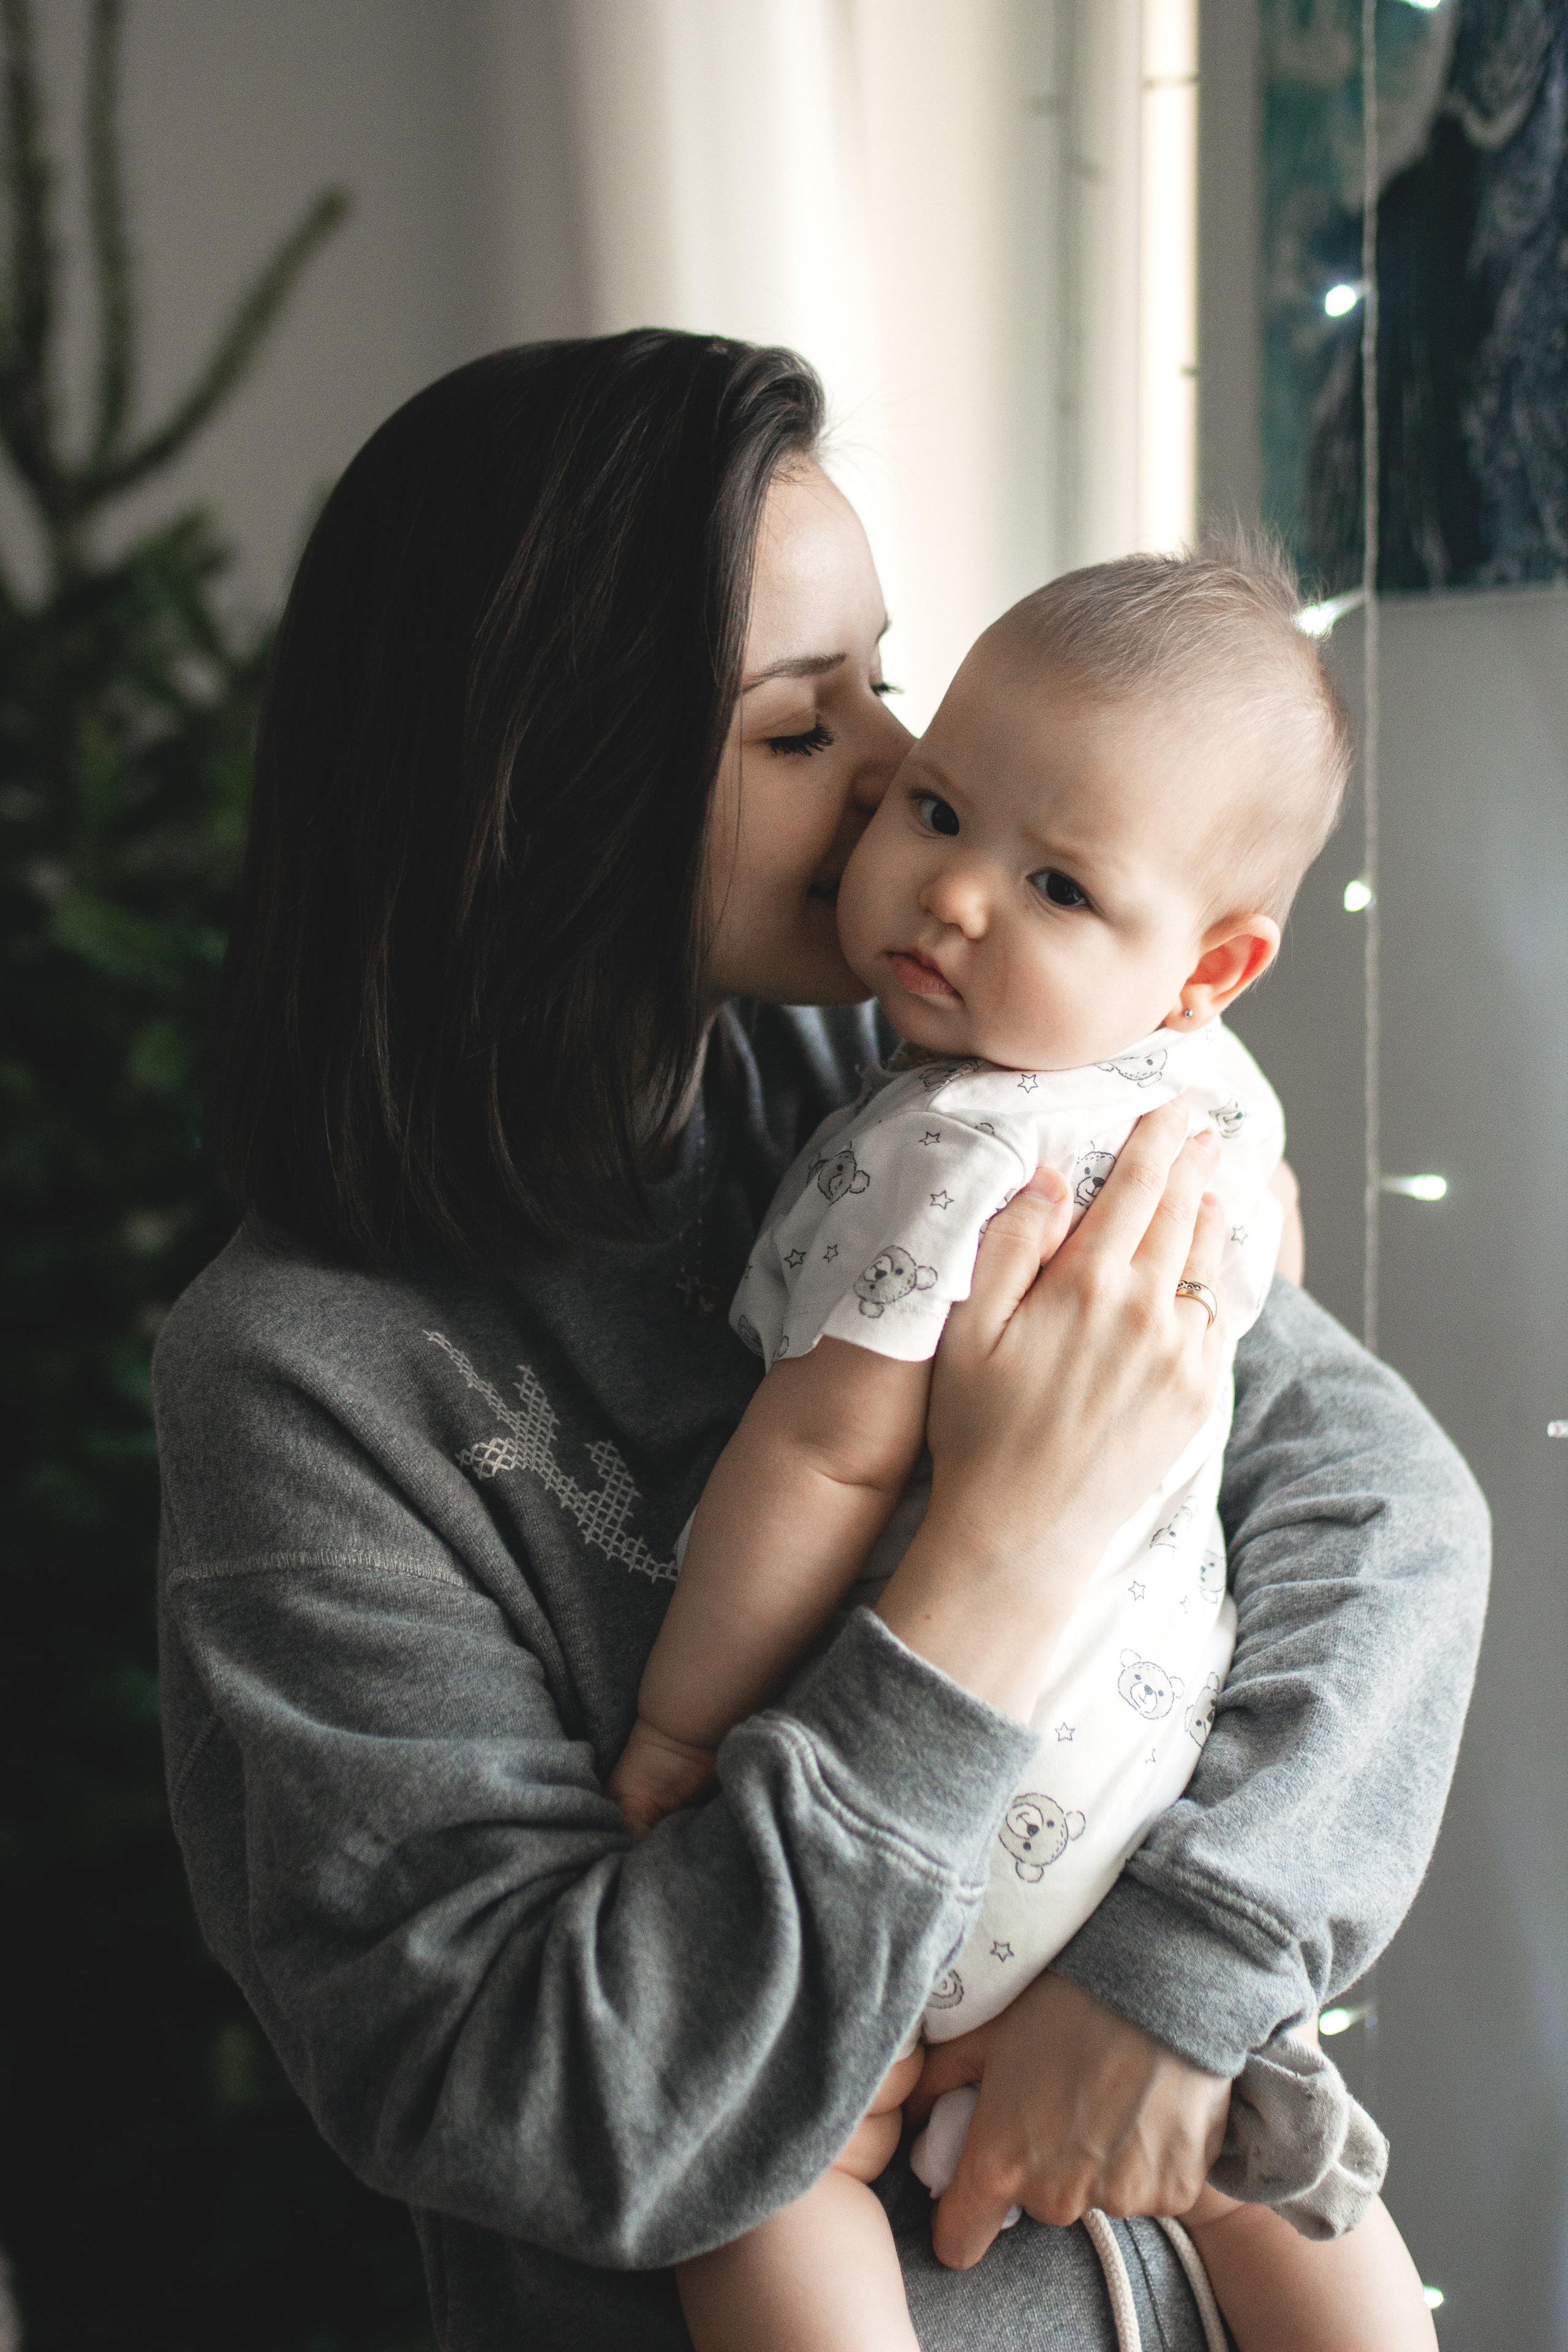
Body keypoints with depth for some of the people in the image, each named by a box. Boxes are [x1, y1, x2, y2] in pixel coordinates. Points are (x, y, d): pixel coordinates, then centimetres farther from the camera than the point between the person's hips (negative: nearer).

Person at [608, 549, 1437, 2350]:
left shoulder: (959, 1150, -28)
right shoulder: (1211, 1089, -1)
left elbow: (828, 1455, -27)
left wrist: (682, 1715, -15)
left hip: (980, 1826, -8)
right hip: (1182, 1776, 8)